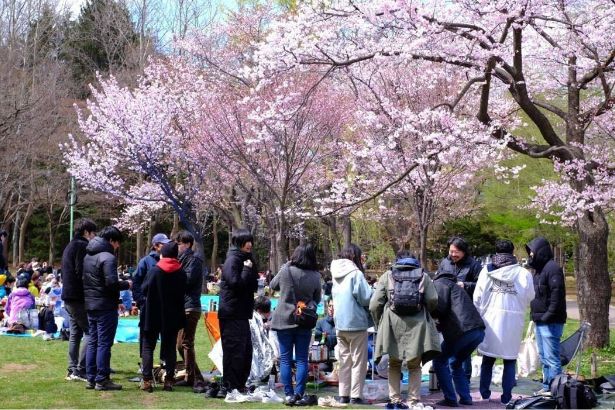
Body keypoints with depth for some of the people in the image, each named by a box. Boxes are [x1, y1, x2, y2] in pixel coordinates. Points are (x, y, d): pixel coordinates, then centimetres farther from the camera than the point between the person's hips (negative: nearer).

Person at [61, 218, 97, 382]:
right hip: (79, 297, -10)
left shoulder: (69, 246, 20)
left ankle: (72, 370, 13)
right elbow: (81, 272, -20)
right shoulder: (82, 246, -11)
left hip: (68, 297, 10)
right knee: (89, 332, -7)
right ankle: (80, 370, -12)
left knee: (75, 334, 13)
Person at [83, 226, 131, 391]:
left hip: (90, 305, 9)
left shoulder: (88, 256, 13)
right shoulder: (107, 257, -16)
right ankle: (102, 380, -2)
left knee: (92, 342, 12)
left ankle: (91, 379, 15)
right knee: (104, 343, -3)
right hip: (105, 306, -9)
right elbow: (112, 283, -23)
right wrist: (126, 284, -6)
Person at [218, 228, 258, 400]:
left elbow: (253, 286, 18)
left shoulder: (245, 259, 17)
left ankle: (240, 387, 22)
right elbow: (236, 283, -22)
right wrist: (247, 269, -12)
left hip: (242, 314, 10)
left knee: (246, 351, 14)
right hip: (232, 314, -10)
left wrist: (250, 268, 4)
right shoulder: (233, 260, -11)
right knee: (234, 352, -7)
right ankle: (230, 389, -3)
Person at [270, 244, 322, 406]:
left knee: (285, 359, 6)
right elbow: (317, 299, 5)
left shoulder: (286, 270, -12)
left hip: (284, 319, -1)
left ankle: (289, 394, 5)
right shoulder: (315, 276, -7)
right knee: (302, 359, 7)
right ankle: (299, 394, 4)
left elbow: (273, 285, 8)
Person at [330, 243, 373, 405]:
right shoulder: (355, 273, -13)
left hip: (339, 322, 7)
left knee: (345, 360, 13)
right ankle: (356, 396, -2)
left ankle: (343, 395, 14)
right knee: (358, 361, 0)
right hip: (356, 322, -7)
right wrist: (373, 292, 3)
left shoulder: (336, 274, 9)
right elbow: (366, 297, -16)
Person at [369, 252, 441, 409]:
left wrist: (379, 324, 17)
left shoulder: (387, 276, 13)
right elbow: (433, 300, 1)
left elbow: (374, 305, 4)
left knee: (394, 365, 15)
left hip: (393, 324, 0)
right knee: (414, 366, 11)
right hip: (416, 325, 0)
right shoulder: (423, 276, 14)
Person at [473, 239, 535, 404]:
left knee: (488, 359, 15)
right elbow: (530, 298, 3)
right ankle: (506, 397, 7)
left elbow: (477, 298, 0)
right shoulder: (523, 273, -6)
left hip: (490, 319, 2)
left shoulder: (486, 271, -1)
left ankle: (484, 393, 20)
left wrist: (480, 315, 13)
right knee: (510, 360, 8)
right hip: (513, 320, -2)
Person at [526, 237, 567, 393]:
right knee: (543, 357, 16)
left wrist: (548, 315, -22)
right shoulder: (539, 269, 17)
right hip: (540, 321, 10)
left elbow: (558, 294, -21)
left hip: (550, 322, -10)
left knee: (551, 357, -9)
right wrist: (535, 314, 14)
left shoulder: (552, 268, -13)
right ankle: (547, 385, 24)